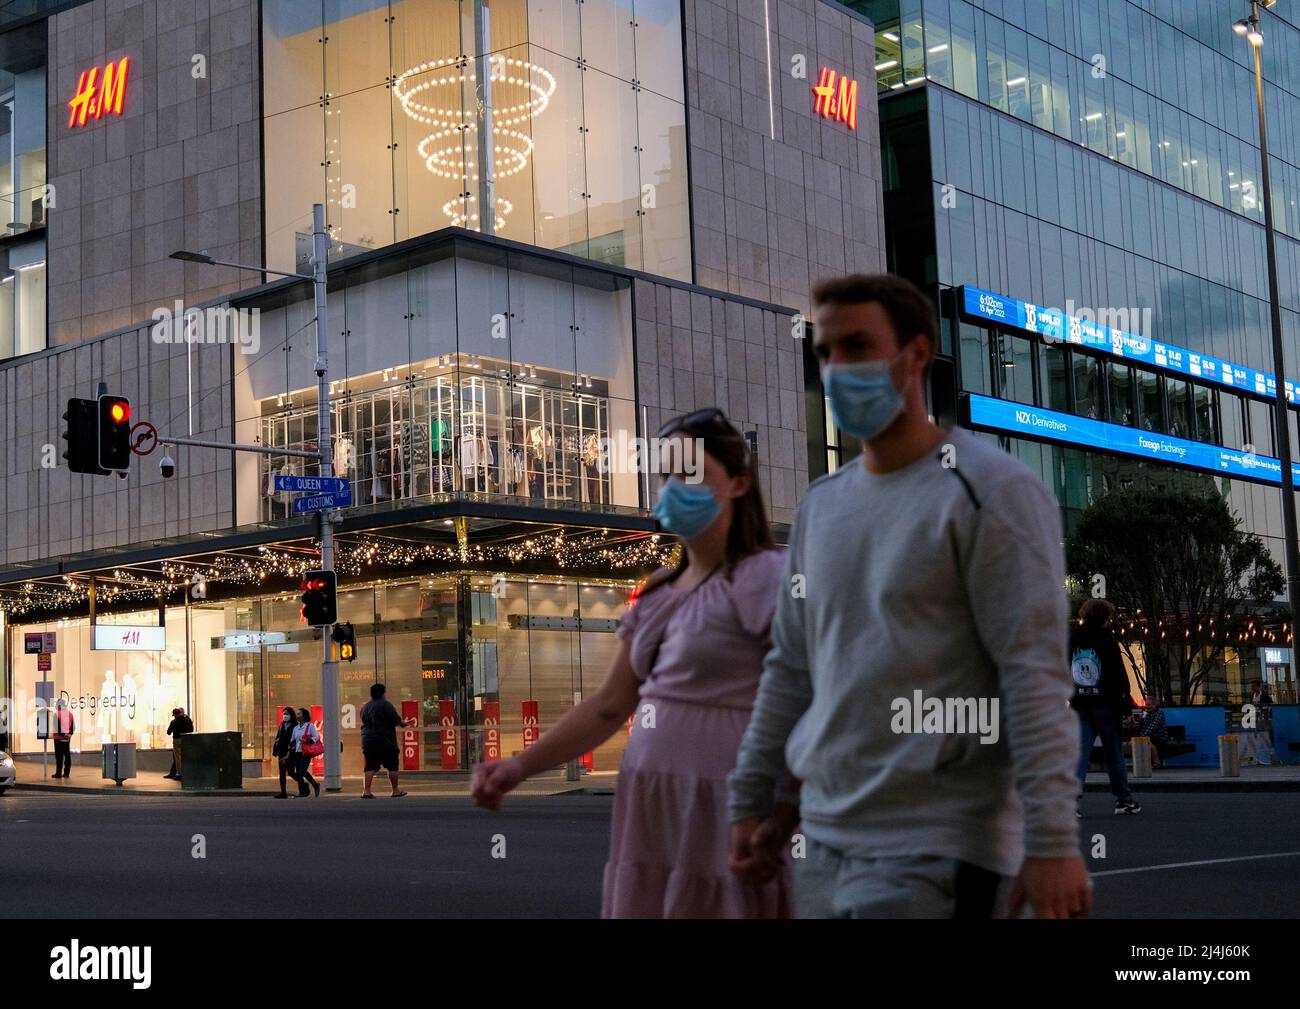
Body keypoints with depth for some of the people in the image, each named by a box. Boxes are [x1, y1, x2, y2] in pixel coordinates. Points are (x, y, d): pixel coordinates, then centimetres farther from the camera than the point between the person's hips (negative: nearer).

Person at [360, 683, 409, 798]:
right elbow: (396, 719, -13)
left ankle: (366, 791, -4)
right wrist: (401, 723, 9)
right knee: (392, 765, 4)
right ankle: (395, 790, 9)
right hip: (384, 741, -6)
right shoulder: (385, 704, -7)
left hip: (367, 740, 6)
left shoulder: (365, 707, 14)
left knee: (370, 766, 6)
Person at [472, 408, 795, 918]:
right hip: (649, 811, 7)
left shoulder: (760, 577, -8)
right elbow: (610, 705, 17)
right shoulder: (658, 592, 15)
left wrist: (785, 812, -22)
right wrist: (521, 765, 8)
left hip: (719, 812, -7)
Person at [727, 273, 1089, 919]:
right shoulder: (820, 504, 13)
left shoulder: (990, 490, -8)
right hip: (823, 838, 7)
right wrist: (749, 799, 15)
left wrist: (1051, 840, -19)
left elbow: (1035, 673, -15)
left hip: (938, 849, -6)